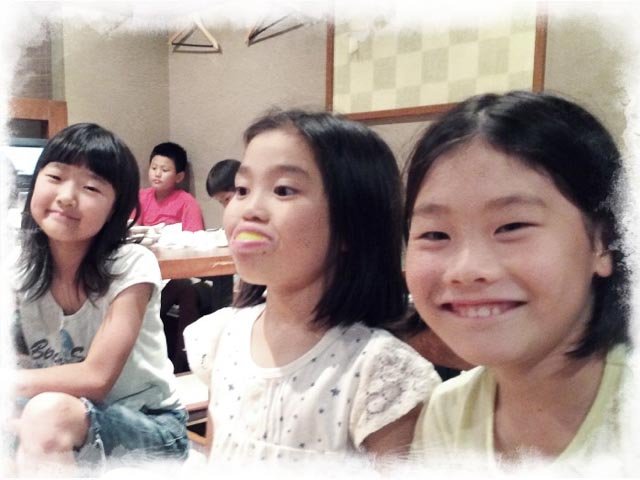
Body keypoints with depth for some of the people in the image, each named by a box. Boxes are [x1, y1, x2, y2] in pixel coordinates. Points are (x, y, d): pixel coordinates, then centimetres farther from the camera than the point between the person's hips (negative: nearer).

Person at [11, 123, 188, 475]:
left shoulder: (132, 266, -16)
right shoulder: (18, 266, -4)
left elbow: (96, 376, -20)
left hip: (147, 425, -4)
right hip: (55, 431, 4)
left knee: (48, 412, -32)